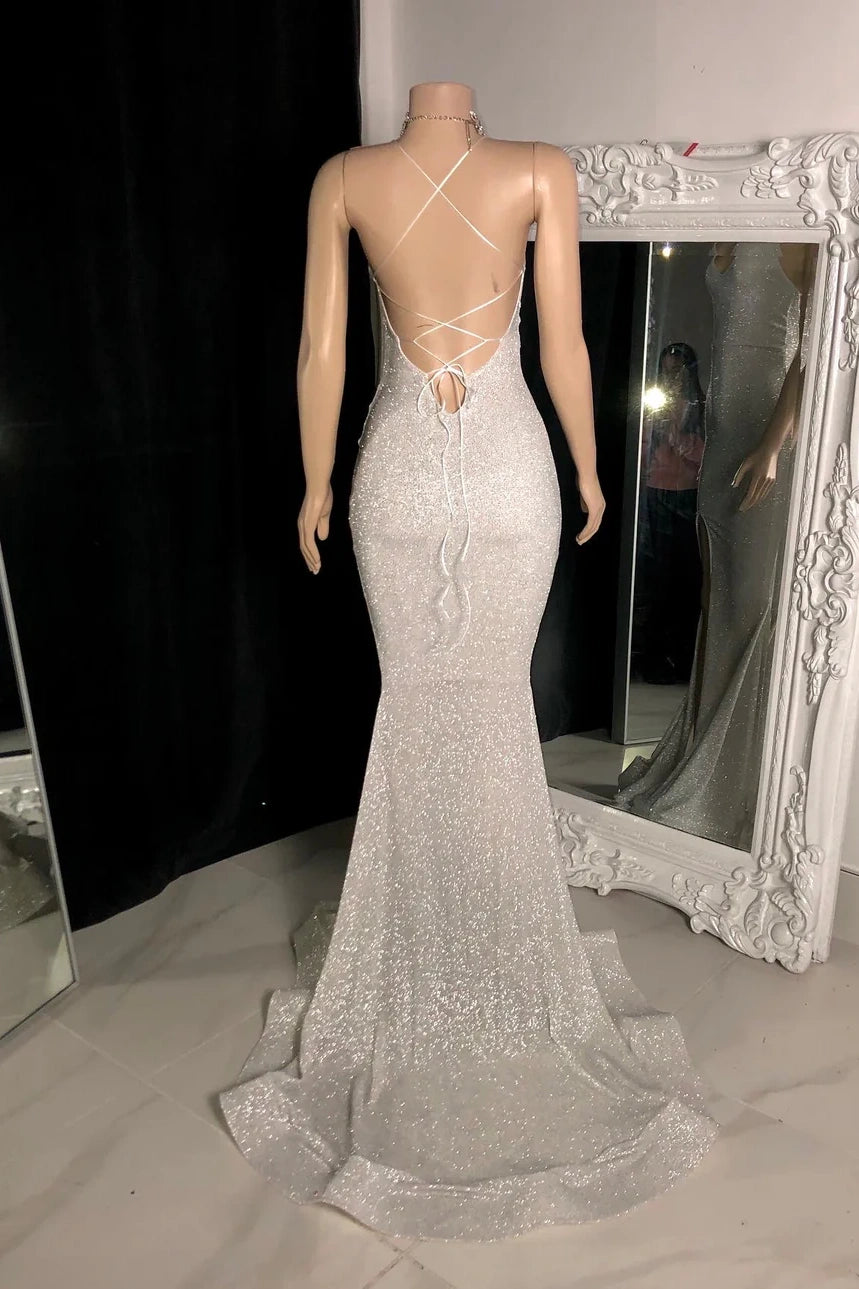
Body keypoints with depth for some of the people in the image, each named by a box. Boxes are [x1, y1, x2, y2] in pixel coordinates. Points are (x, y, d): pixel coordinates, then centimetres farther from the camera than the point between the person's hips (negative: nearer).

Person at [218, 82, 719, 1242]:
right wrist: (588, 469, 11)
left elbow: (321, 352, 1)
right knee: (498, 696, 12)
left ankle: (421, 923, 24)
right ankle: (504, 923, 27)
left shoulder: (343, 178, 1)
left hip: (399, 469, 1)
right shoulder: (540, 170, -1)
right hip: (508, 467, 0)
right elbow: (564, 345, -2)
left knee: (412, 697, 12)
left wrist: (316, 485, 11)